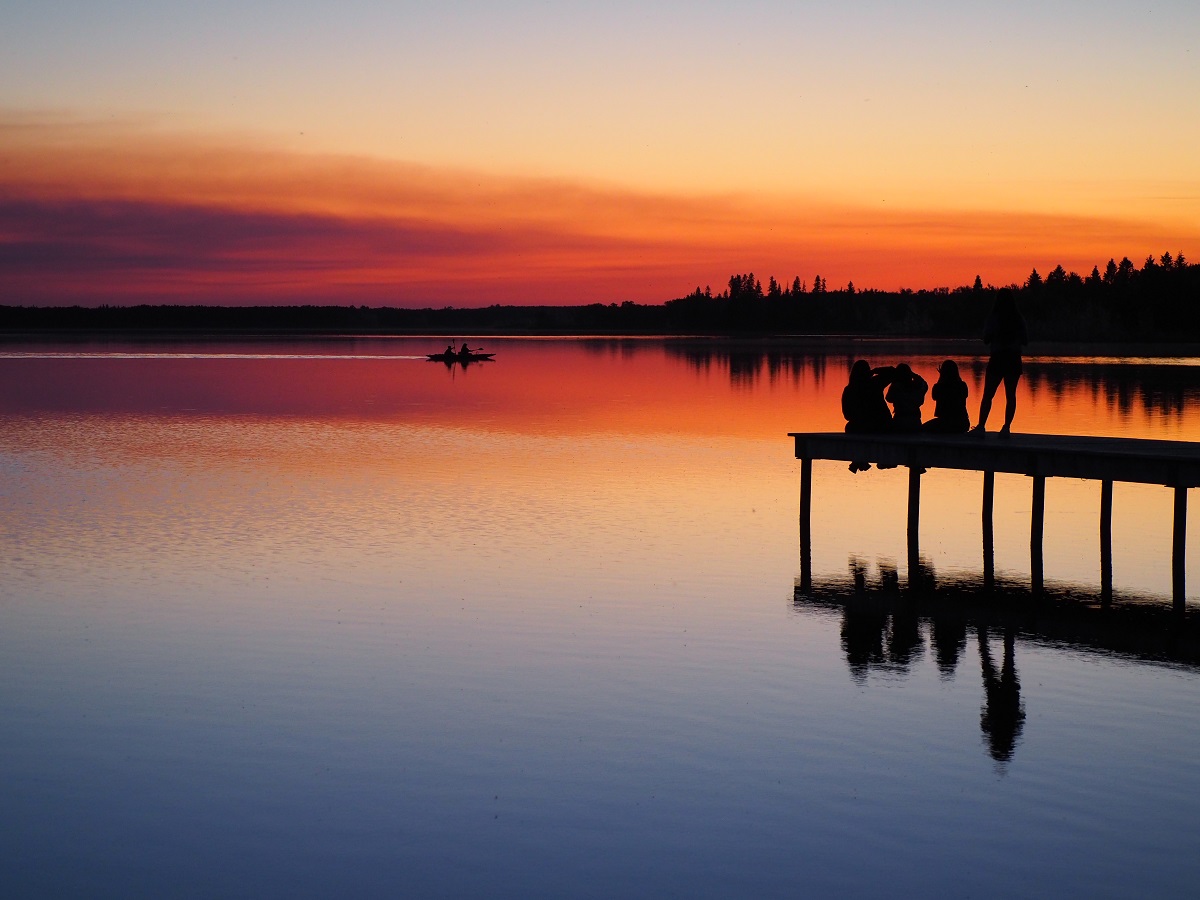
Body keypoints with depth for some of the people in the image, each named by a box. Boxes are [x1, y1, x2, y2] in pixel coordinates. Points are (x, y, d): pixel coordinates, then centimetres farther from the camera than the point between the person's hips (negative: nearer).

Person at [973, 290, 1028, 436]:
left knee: (988, 395, 2)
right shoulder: (1019, 319, 0)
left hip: (997, 358, -2)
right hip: (1014, 359, 2)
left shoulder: (993, 318, -8)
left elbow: (986, 339, -7)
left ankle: (981, 427, -4)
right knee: (1010, 395, 6)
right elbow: (1025, 340, 5)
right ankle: (1006, 427, 0)